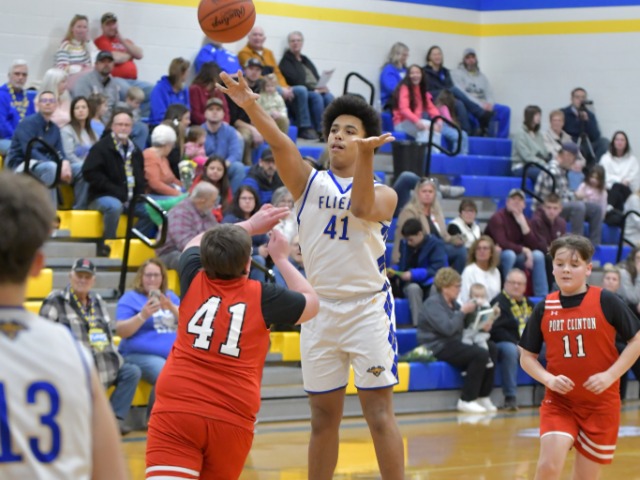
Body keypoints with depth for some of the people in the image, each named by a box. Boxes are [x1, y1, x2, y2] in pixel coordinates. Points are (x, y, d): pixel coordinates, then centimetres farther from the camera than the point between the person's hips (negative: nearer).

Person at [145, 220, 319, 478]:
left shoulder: (193, 281, 7)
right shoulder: (262, 297, 2)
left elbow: (196, 243, 32)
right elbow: (311, 303, 24)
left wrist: (251, 225, 40)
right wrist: (281, 258, 33)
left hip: (175, 409, -1)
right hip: (233, 419, 1)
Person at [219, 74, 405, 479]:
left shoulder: (383, 193, 3)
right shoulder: (309, 182, 8)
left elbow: (363, 209, -21)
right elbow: (281, 145, -12)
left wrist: (366, 157, -33)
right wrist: (253, 108, -30)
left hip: (368, 308, -3)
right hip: (320, 310, 3)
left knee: (380, 412, -6)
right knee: (323, 416, 9)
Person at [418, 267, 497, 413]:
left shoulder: (453, 304, 17)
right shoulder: (433, 303, -10)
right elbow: (448, 328, -23)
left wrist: (482, 326, -3)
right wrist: (463, 311, -14)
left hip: (452, 345, 9)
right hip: (438, 348, -9)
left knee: (491, 351, -8)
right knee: (481, 355, -24)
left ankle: (483, 396, -3)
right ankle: (466, 400, -20)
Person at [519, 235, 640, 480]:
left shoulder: (606, 302, -7)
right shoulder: (544, 309, 0)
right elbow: (527, 356, 7)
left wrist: (610, 375, -13)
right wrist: (549, 379, -12)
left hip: (600, 403, -1)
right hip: (558, 402, 1)